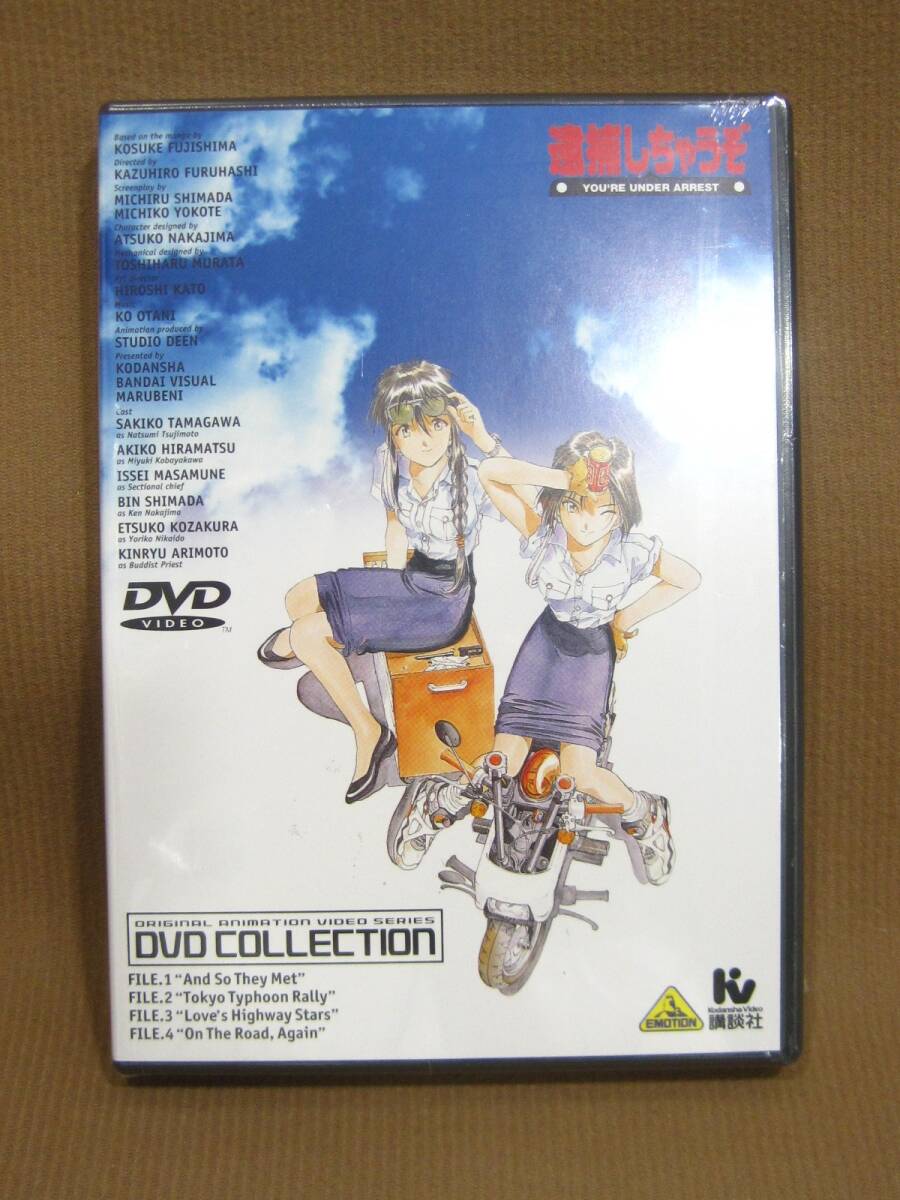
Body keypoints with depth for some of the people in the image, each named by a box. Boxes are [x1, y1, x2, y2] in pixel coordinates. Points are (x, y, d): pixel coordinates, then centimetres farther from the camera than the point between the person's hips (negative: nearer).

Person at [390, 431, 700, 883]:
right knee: (505, 764, -6)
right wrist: (558, 477, -41)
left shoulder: (634, 551, -23)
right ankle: (436, 803, 24)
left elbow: (688, 579, -5)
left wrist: (627, 617, -3)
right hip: (547, 641, 1)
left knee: (578, 774, -12)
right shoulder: (543, 534, -22)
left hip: (592, 653, -1)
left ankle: (644, 813, 21)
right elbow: (489, 473, -28)